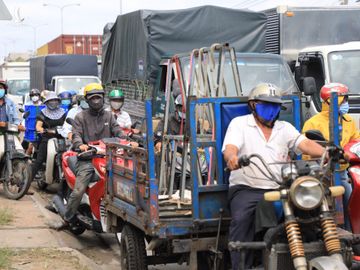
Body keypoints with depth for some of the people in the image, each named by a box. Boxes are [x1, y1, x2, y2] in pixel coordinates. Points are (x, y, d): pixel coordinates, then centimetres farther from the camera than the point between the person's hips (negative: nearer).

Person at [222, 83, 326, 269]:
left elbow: (305, 144, 3)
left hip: (278, 189, 3)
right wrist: (232, 157, -35)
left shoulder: (285, 128, 19)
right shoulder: (239, 123, 8)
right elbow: (230, 147, -9)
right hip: (246, 188, -3)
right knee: (241, 219, -28)